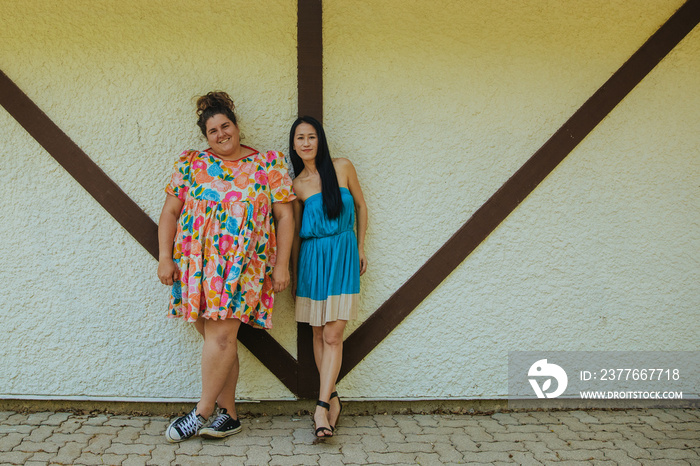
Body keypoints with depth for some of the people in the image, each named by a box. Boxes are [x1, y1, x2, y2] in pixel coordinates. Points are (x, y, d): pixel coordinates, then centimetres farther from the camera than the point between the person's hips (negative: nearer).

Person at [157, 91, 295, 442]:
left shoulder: (268, 164, 4)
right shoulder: (190, 163, 9)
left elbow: (285, 216, 2)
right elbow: (170, 212, 9)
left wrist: (281, 265, -4)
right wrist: (165, 257, 0)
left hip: (242, 265, -3)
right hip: (196, 264, 3)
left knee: (221, 335, -11)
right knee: (218, 339, 6)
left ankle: (202, 412, 4)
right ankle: (228, 415, 16)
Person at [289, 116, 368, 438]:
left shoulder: (342, 167, 0)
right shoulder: (296, 185, 3)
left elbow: (360, 206, 10)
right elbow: (295, 232, 8)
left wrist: (360, 248, 8)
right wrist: (293, 275, 11)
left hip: (342, 255, -2)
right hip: (312, 258, 2)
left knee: (333, 335, -8)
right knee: (318, 333, 7)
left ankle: (321, 406, -6)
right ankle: (332, 398, 20)